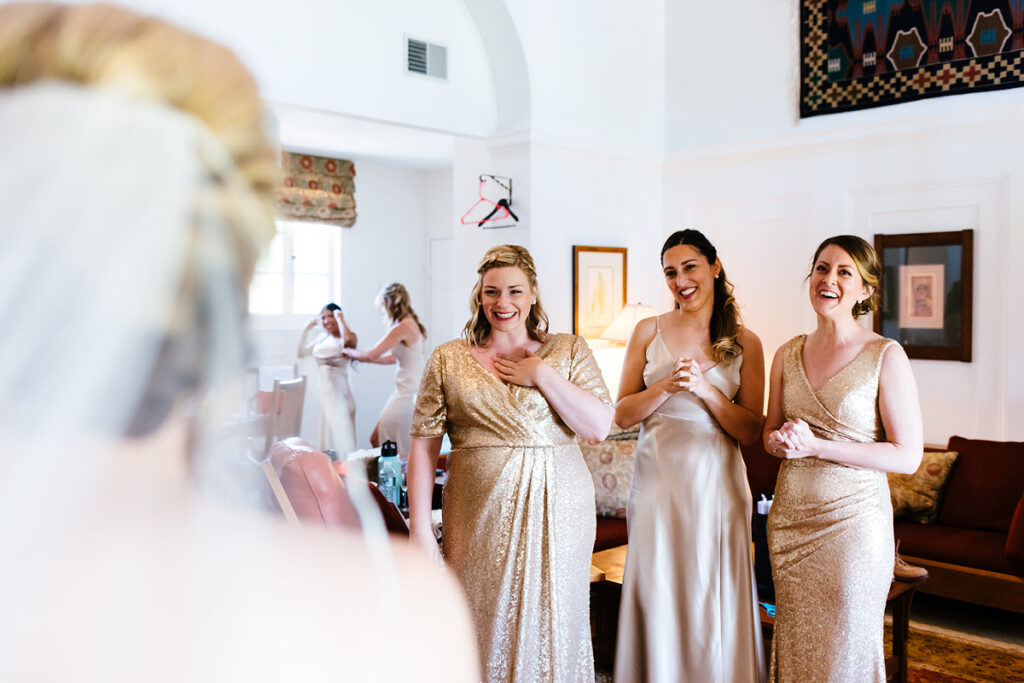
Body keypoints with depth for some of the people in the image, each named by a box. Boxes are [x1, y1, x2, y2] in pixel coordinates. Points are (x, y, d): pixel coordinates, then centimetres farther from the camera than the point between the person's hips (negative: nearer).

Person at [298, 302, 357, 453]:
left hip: (339, 391, -7)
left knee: (340, 437, -7)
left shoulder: (349, 336, -6)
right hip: (322, 390, 7)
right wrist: (307, 329, 13)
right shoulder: (322, 338, 14)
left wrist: (340, 318, -16)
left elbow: (348, 340, -31)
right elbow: (301, 353, 20)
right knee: (327, 434, 9)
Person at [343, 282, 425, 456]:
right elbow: (393, 357, 20)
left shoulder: (403, 327, -16)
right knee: (376, 440, 13)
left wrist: (351, 352, 5)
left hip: (408, 394, -9)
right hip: (405, 391, 9)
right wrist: (360, 357, 24)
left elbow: (372, 354, -14)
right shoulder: (411, 324, 12)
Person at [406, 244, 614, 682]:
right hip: (481, 517, 0)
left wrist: (541, 375, -9)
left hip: (557, 514, 0)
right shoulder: (447, 360, 5)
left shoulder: (569, 351, 6)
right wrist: (420, 529, -2)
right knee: (485, 627, 6)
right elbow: (423, 446, 3)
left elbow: (599, 426, -4)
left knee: (553, 625, 8)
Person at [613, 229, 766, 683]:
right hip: (658, 479, 1)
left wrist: (704, 388, -15)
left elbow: (751, 432, -2)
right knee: (657, 597, 6)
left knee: (714, 599, 6)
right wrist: (666, 387, -15)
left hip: (716, 483, 0)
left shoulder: (745, 343, 2)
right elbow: (622, 415, 1)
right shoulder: (649, 331, 4)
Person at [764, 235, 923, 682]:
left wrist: (817, 446, -18)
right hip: (790, 518, 4)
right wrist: (781, 440, -8)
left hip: (853, 521, -4)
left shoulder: (886, 356, -9)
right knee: (794, 645, 14)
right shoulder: (788, 355, 6)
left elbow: (907, 456, -12)